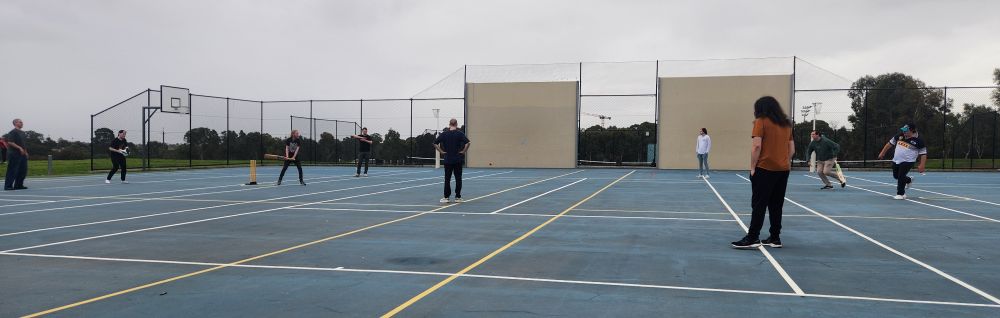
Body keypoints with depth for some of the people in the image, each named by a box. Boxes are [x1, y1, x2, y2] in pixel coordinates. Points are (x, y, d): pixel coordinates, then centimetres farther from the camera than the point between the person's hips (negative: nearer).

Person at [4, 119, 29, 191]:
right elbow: (10, 142, -17)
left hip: (22, 154, 9)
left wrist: (25, 152, 17)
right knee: (13, 171, -7)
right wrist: (19, 148, -22)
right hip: (15, 154, -9)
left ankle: (18, 185, 17)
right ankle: (8, 186, -2)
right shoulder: (13, 132, -9)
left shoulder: (22, 133, 18)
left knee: (23, 171, 9)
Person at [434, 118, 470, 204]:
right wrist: (463, 151, -6)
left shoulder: (444, 134, 1)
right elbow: (467, 143, -17)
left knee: (447, 179, 7)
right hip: (458, 160, -1)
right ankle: (458, 197, 6)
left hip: (447, 159, 1)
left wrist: (441, 151, 2)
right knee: (458, 179, 6)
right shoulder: (460, 133, -5)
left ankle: (446, 197, 6)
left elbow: (435, 143, -2)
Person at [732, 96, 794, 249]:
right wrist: (786, 164, 19)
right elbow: (792, 149, 13)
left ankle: (753, 238, -4)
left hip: (765, 169, -6)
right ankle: (775, 238, 14)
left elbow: (757, 146, -14)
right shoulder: (786, 124, 12)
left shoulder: (761, 122, -6)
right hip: (783, 170, 6)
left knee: (759, 205, -3)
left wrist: (752, 168, -9)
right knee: (776, 206, 11)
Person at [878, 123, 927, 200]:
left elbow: (923, 154, -9)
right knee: (896, 176, 17)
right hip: (896, 161, 6)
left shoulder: (918, 141, -11)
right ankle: (908, 180, 47)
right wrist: (882, 153, 9)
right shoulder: (899, 136, 3)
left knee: (901, 176, -15)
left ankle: (901, 194, -3)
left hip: (908, 162, -6)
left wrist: (922, 165, -16)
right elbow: (890, 143, 13)